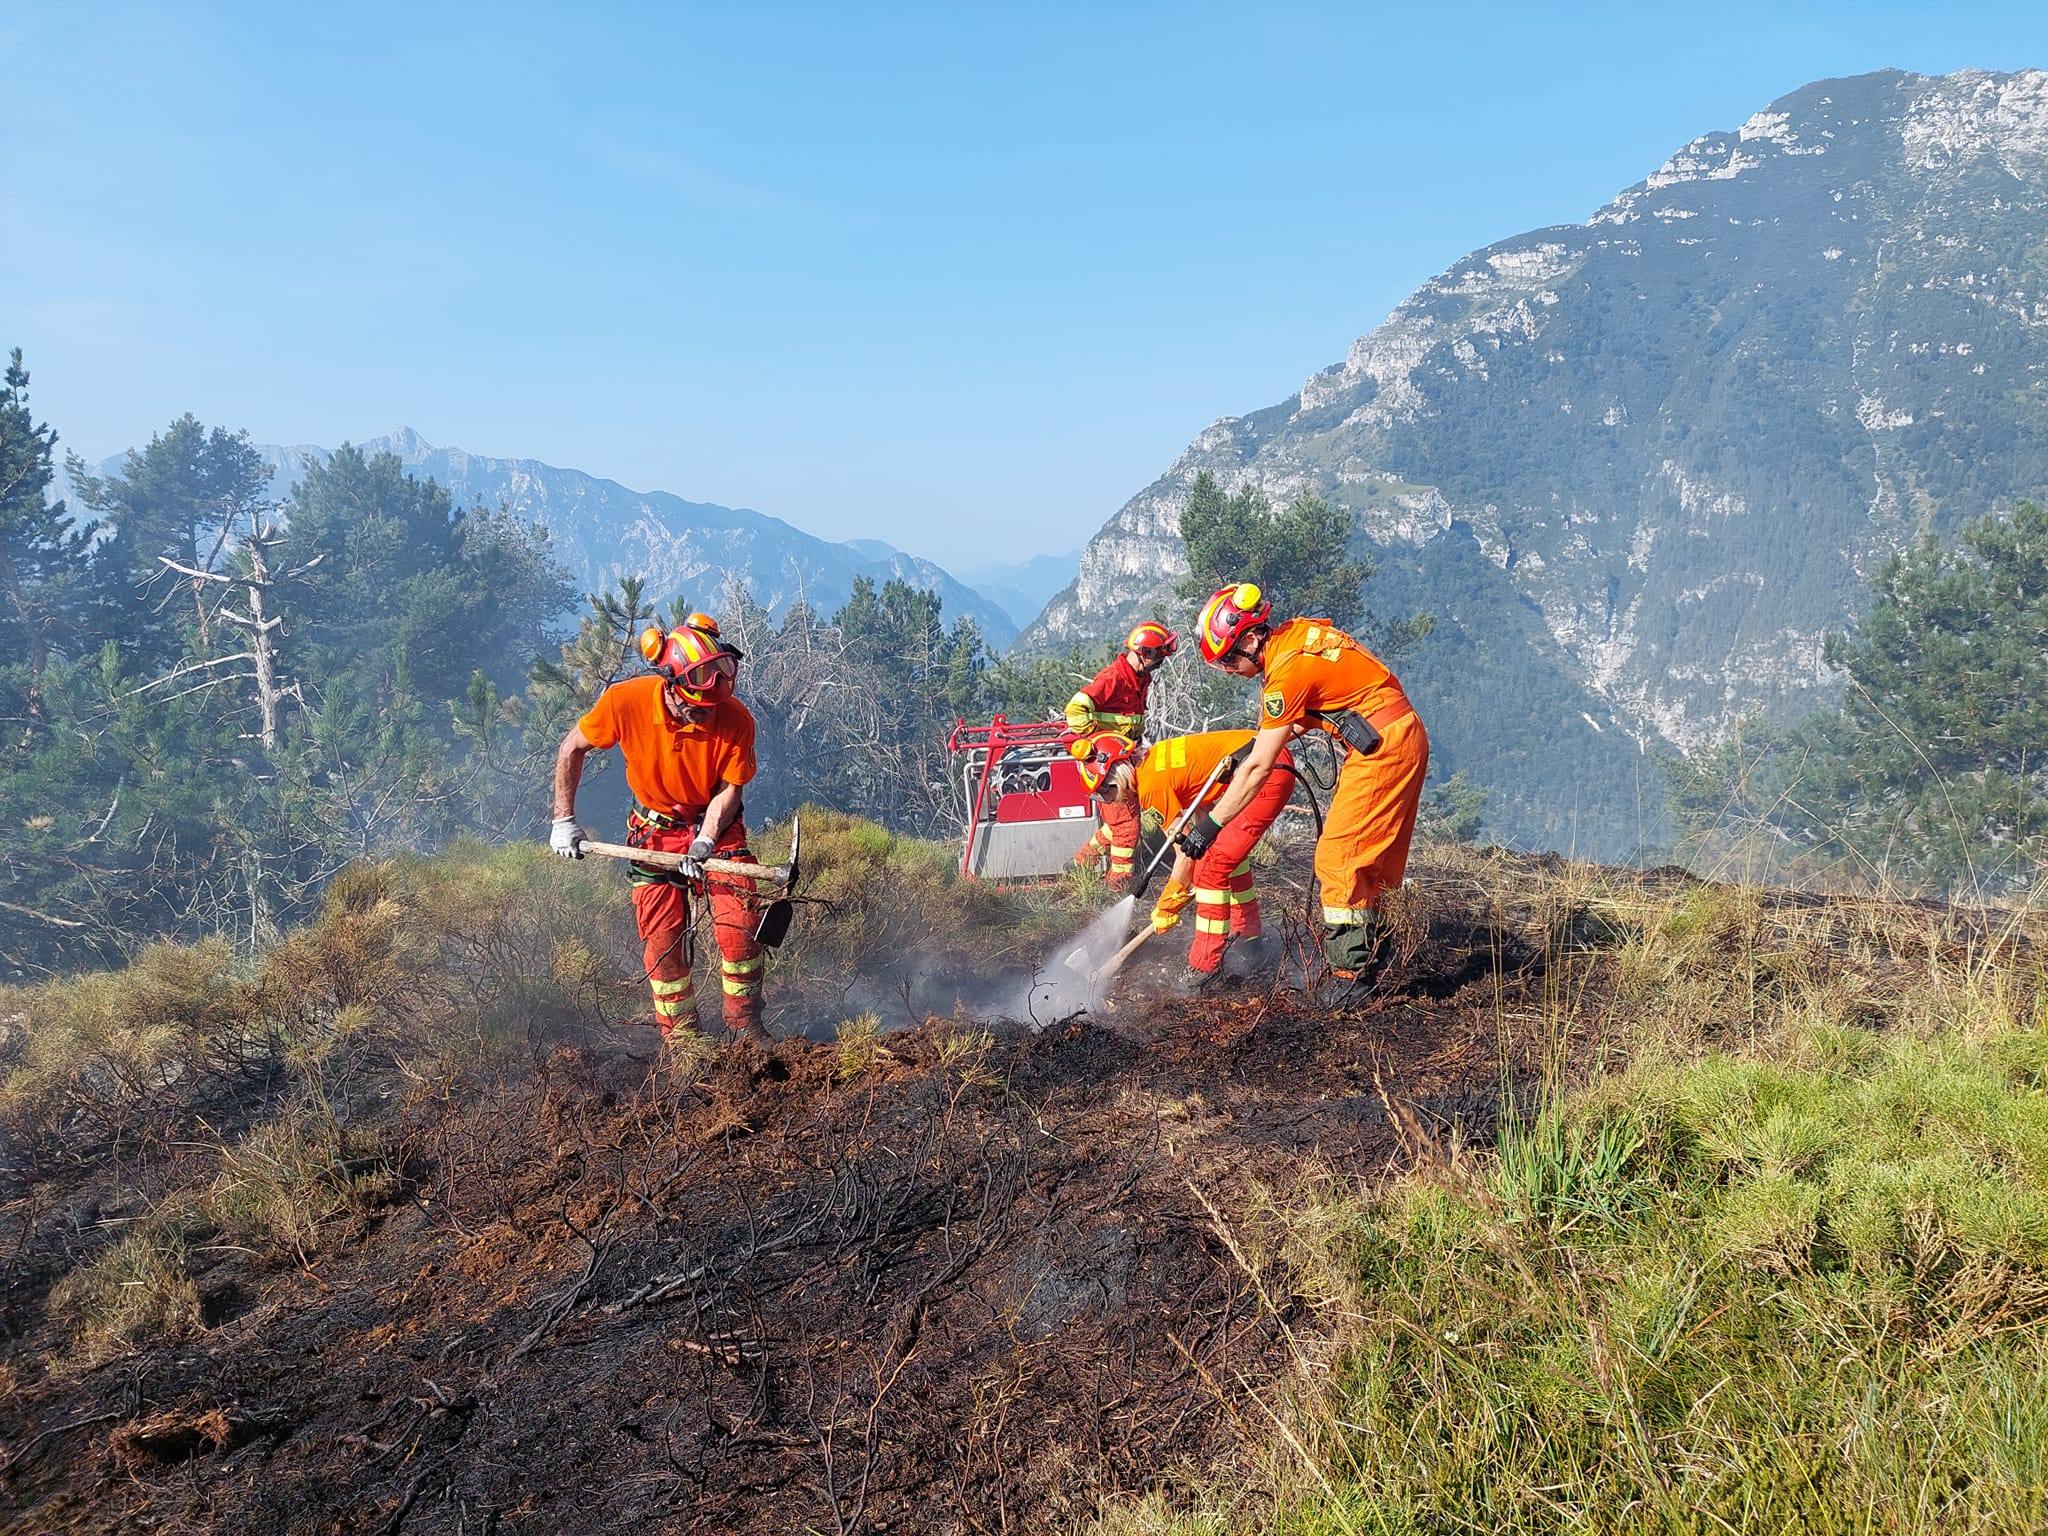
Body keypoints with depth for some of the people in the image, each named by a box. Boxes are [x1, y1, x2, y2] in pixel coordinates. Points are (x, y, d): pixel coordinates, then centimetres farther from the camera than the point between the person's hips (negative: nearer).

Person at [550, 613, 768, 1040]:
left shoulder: (736, 721, -25)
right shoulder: (626, 700, -24)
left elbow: (729, 789, -13)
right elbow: (572, 749, -7)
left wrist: (703, 844, -27)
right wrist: (564, 821, -5)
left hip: (718, 828, 0)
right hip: (655, 831, 1)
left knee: (740, 926, -14)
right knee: (662, 937, -3)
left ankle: (745, 1026, 5)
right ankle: (680, 1037, 14)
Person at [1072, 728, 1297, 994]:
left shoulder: (1151, 786, -14)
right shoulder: (1155, 761, 11)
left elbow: (1186, 855, -9)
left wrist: (1168, 905, 3)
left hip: (1269, 773, -11)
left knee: (1214, 864, -11)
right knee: (1228, 852, 26)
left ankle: (1206, 967, -6)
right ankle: (1249, 934, 42)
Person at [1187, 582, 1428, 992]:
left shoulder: (1287, 670, -20)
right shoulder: (1299, 630, 6)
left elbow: (1258, 768, -17)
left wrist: (1210, 824, -12)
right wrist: (1268, 737, 11)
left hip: (1383, 750, -10)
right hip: (1405, 740, 10)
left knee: (1338, 859, -9)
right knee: (1367, 859, 16)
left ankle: (1349, 978, -7)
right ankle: (1365, 952, 24)